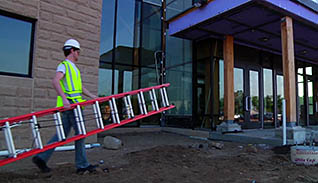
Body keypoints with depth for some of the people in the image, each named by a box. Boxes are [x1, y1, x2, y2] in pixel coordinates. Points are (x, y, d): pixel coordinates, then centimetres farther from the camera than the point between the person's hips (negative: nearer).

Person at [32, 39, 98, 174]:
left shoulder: (73, 68, 25)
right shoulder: (64, 65, -5)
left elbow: (80, 87, 25)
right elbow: (55, 81, -21)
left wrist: (94, 97, 17)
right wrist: (64, 98, -33)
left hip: (73, 104, 9)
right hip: (70, 103, -9)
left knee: (63, 134, 10)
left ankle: (41, 158, 15)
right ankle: (82, 165, 4)